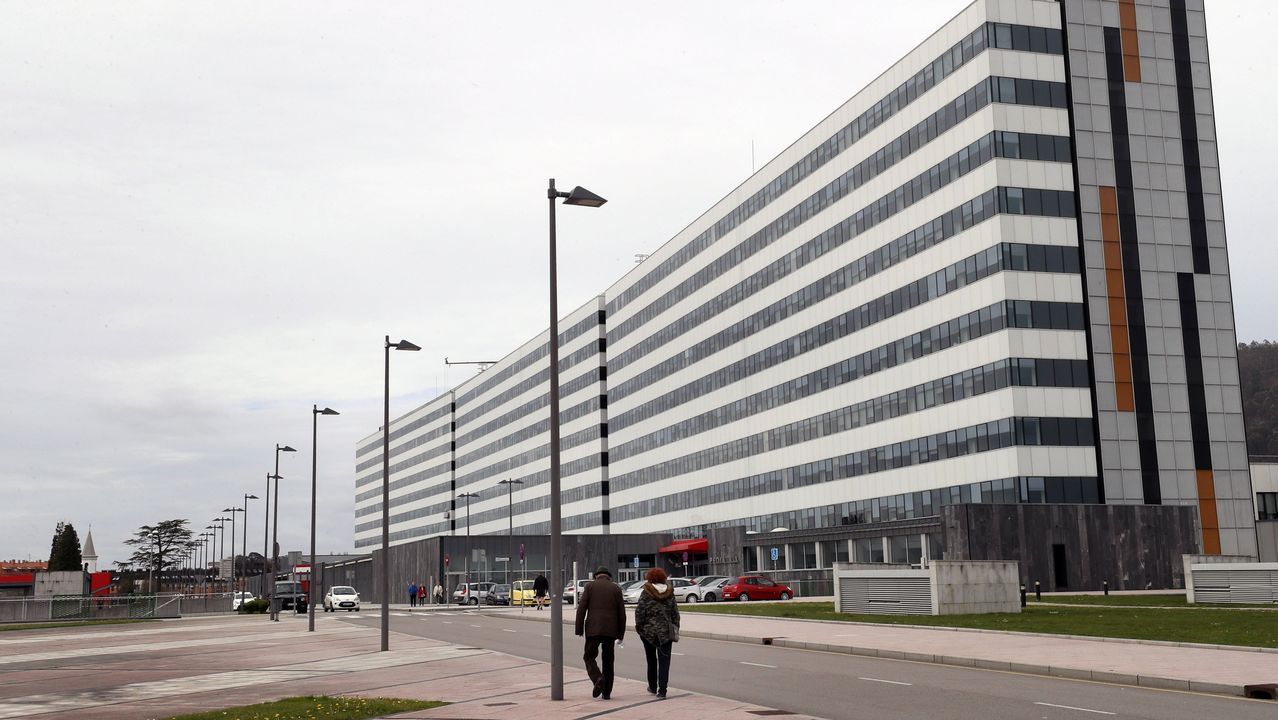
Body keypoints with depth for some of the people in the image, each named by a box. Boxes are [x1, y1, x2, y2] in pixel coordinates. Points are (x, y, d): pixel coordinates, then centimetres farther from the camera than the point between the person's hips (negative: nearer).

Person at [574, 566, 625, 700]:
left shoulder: (590, 586, 3)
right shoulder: (616, 588, 9)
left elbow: (581, 609, -4)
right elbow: (622, 614, 7)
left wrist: (579, 630, 0)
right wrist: (620, 634, 12)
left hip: (593, 629, -2)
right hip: (610, 631, 2)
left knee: (589, 657, 7)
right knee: (608, 661, 12)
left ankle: (598, 679, -19)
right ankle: (607, 692, 11)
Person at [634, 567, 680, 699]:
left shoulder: (646, 593, -7)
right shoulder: (670, 593, 3)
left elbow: (639, 611, -10)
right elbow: (675, 613, 6)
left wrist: (639, 627, 1)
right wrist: (675, 629, 12)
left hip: (648, 631, -1)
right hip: (665, 632, 1)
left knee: (651, 660, 16)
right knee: (664, 661, -1)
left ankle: (653, 687, 27)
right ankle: (662, 690, -9)